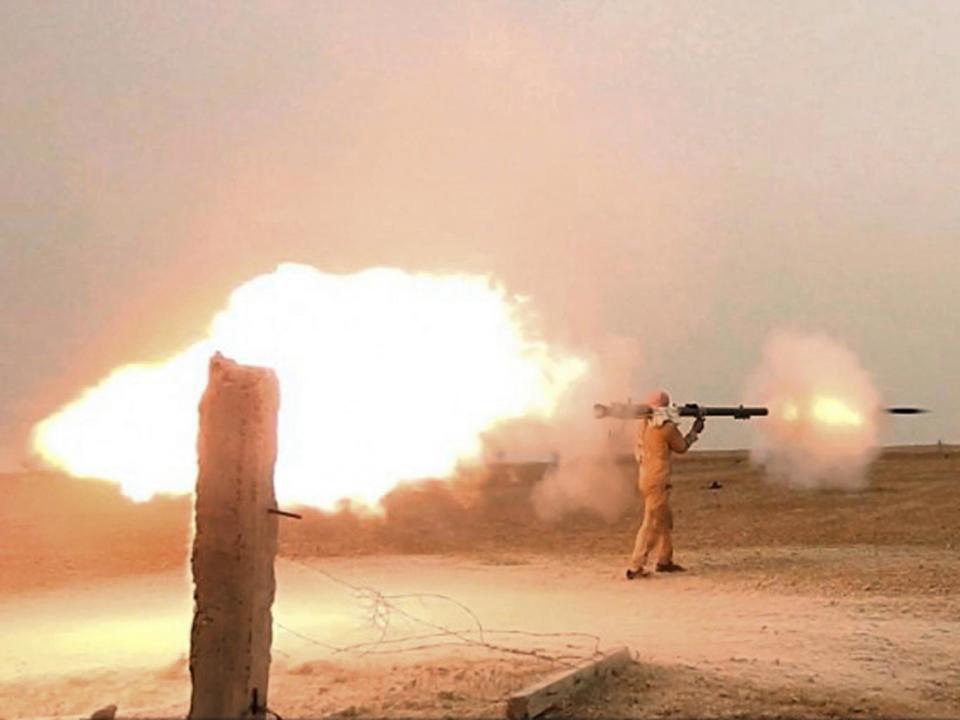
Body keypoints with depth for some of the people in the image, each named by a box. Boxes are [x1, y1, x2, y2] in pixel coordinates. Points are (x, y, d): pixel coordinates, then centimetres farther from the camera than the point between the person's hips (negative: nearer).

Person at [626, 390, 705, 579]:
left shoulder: (644, 424, 7)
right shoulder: (666, 426, -14)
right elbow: (681, 447, 0)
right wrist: (695, 431, 14)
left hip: (645, 477, 9)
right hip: (656, 481, -9)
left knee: (665, 519, 20)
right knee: (652, 524, -7)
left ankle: (665, 560, 28)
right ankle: (635, 567, -9)